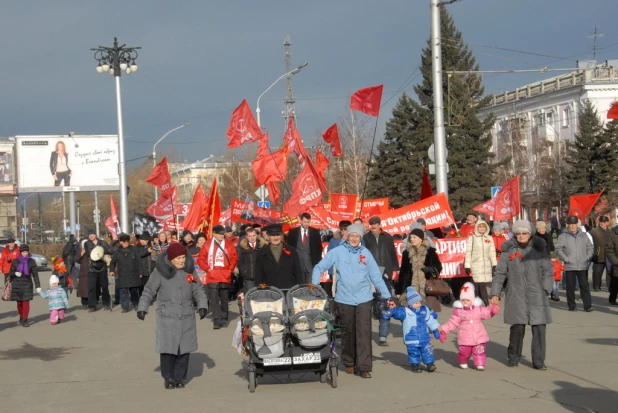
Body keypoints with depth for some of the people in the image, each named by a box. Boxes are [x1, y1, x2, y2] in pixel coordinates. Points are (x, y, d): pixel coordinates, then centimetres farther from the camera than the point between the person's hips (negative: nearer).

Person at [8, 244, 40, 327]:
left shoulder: (31, 262, -1)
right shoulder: (15, 261, 1)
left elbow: (35, 274, 0)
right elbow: (10, 273, 7)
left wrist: (38, 286, -5)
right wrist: (15, 273, -16)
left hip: (27, 284, -1)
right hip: (17, 284, 1)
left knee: (26, 302, -7)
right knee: (19, 303, 6)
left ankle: (25, 320, -3)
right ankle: (21, 318, 23)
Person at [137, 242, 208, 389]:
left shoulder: (189, 270, 6)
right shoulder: (160, 271, -5)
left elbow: (198, 290, 11)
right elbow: (149, 290, 1)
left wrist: (202, 305, -2)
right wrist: (142, 308, -6)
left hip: (186, 317, 3)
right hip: (167, 317, -3)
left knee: (184, 349, 3)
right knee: (168, 348, -6)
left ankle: (180, 377, 16)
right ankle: (168, 377, 10)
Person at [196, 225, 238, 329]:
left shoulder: (229, 245, 4)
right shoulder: (207, 245, 1)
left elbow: (234, 258, 7)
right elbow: (200, 259, 3)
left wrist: (230, 269, -2)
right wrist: (208, 269, -4)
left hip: (225, 277, 2)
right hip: (212, 277, -2)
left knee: (224, 300, 11)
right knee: (214, 300, -7)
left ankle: (224, 319, 22)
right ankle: (216, 321, -6)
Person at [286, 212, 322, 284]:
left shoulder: (315, 232, 5)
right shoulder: (293, 232, 4)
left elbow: (319, 247, 9)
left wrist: (318, 262, 2)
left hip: (311, 265, 0)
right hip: (298, 265, 0)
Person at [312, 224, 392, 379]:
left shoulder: (365, 253, 3)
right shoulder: (338, 251, -2)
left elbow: (376, 276, 6)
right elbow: (319, 267, 0)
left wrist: (387, 295, 5)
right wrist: (314, 285, -12)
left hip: (364, 299, 0)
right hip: (344, 299, 0)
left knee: (364, 332, -7)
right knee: (348, 332, 11)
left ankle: (364, 367, -5)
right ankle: (349, 363, 26)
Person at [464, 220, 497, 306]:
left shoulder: (489, 238, 11)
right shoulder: (471, 238, 1)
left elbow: (492, 252, 13)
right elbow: (468, 253, -1)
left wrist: (494, 264, 7)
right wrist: (467, 266, -5)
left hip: (487, 265, 3)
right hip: (476, 265, -3)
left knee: (481, 285, 0)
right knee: (481, 285, -10)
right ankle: (487, 305, -10)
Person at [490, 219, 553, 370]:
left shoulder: (539, 249, 7)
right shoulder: (509, 250, 6)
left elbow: (548, 271, 8)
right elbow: (499, 273, 9)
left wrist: (545, 289, -3)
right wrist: (495, 294, 4)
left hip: (537, 296, 1)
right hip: (516, 297, 0)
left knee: (539, 328, -4)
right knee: (517, 328, -2)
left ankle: (538, 361, 5)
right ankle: (513, 358, 17)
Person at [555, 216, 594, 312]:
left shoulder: (584, 235, 8)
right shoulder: (563, 236, -2)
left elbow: (590, 247, 15)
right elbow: (558, 250, -4)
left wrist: (587, 257, 2)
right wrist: (566, 259, -12)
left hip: (583, 266, 2)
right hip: (569, 267, -2)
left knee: (585, 286, 0)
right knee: (570, 287, 5)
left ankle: (588, 306, 1)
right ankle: (571, 306, 12)